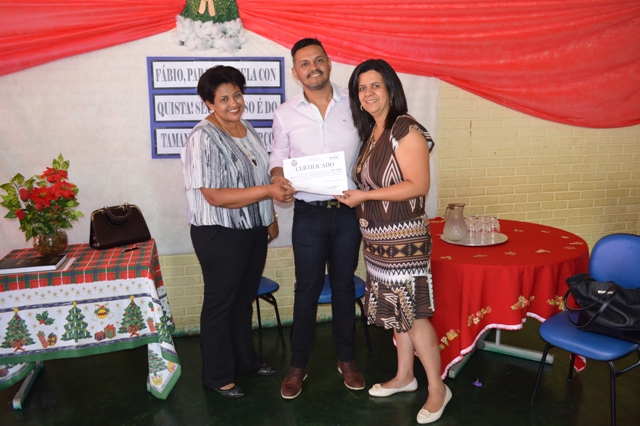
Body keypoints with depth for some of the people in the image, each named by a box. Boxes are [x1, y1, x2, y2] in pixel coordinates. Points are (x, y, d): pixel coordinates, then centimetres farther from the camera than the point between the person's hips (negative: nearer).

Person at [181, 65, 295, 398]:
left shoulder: (247, 130, 7)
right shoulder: (204, 139, -18)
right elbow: (215, 196, -25)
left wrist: (270, 217, 16)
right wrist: (267, 191, -29)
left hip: (254, 230, 8)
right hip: (219, 234, -7)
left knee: (245, 298, 20)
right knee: (220, 304, 7)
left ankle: (245, 359, 38)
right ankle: (217, 376, 24)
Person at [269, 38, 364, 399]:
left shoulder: (354, 104, 0)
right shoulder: (286, 114, 1)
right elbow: (279, 157, 7)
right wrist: (278, 176, -16)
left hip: (349, 211, 1)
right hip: (309, 215, 0)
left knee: (344, 285, 13)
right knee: (307, 289, 7)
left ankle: (347, 359, 31)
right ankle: (298, 366, 24)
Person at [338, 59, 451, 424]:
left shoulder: (406, 130, -14)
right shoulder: (372, 133, 12)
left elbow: (419, 185, -20)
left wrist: (365, 195, -19)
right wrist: (352, 193, 3)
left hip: (404, 237, -8)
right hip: (379, 239, 8)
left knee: (414, 314, -1)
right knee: (396, 311, 17)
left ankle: (438, 389, 15)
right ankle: (405, 376, 32)